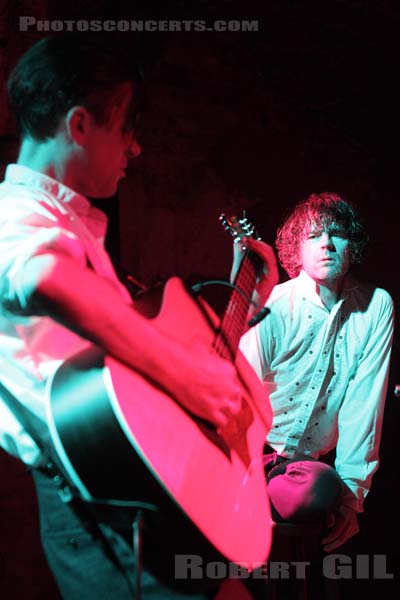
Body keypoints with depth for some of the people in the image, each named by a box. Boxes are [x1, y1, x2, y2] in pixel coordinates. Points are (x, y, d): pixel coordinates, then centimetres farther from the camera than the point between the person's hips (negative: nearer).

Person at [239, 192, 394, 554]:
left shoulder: (376, 307, -2)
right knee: (319, 490, -32)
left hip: (312, 458, 5)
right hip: (261, 454, -5)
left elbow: (364, 403, -8)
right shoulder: (271, 310, -11)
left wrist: (352, 490, -13)